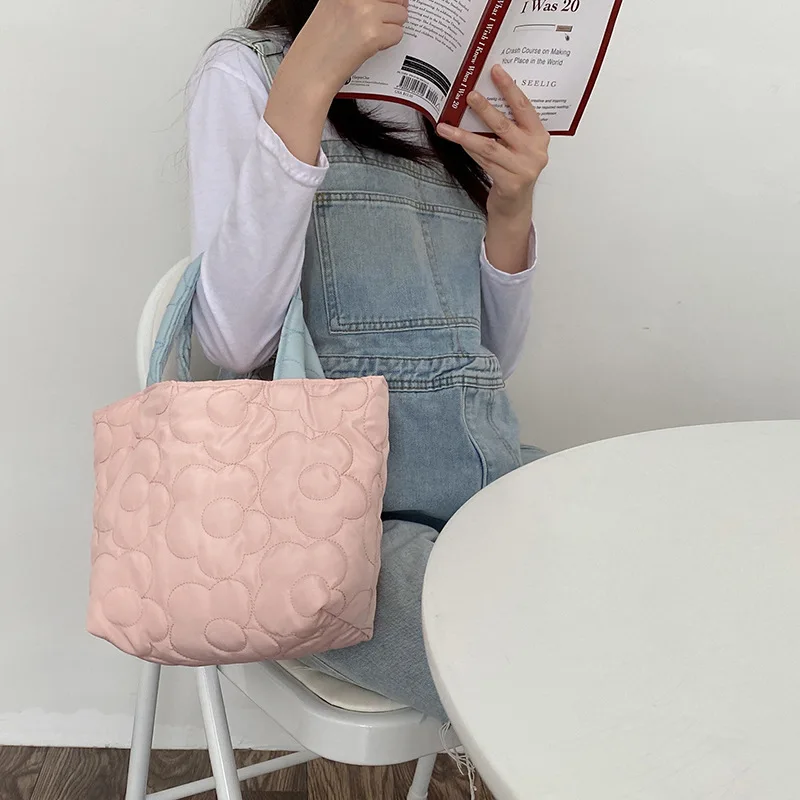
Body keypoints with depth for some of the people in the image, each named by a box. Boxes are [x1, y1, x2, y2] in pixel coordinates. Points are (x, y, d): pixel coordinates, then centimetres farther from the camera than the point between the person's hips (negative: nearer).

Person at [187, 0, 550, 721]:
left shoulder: (456, 103, 20)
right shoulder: (246, 72, 5)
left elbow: (494, 361, 16)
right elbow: (237, 343, -13)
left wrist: (512, 214, -1)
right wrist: (305, 89, -16)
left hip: (494, 495, 6)